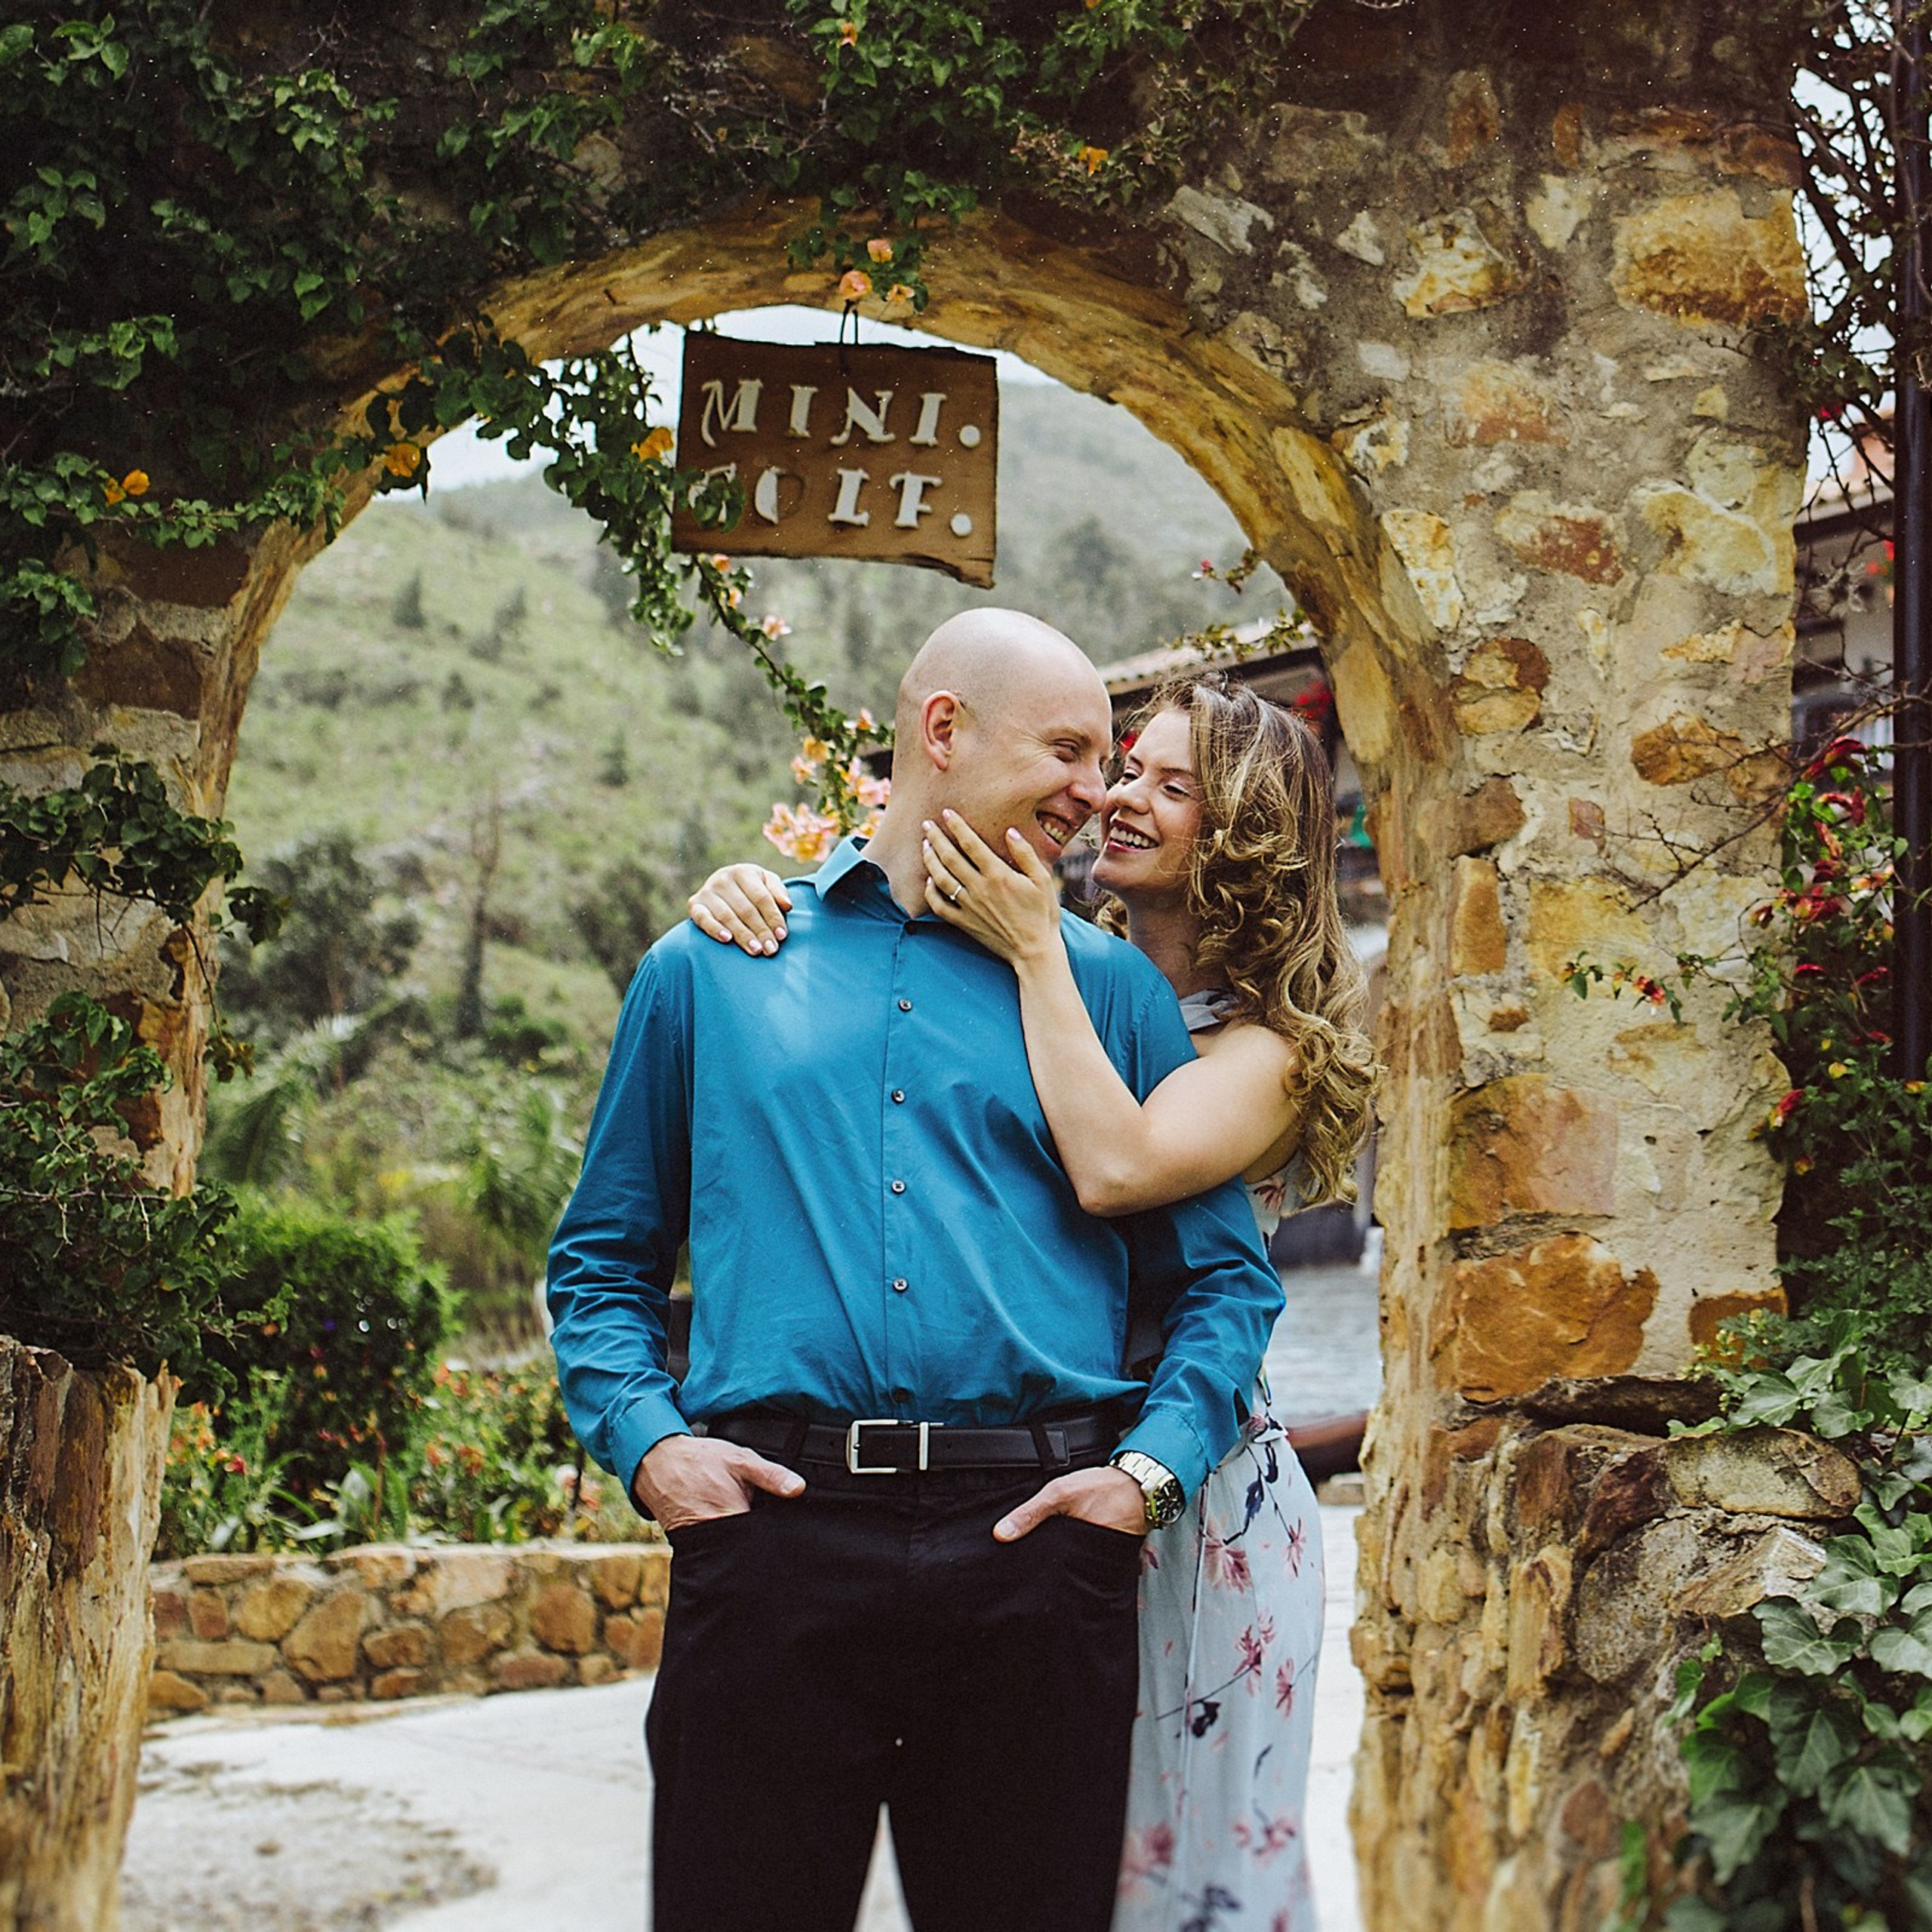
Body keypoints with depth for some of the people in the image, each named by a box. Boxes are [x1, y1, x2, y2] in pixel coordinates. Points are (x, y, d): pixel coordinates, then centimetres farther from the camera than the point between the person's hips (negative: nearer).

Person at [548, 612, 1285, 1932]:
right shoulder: (709, 971, 14)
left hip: (1033, 1538, 1)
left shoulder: (1109, 986, 15)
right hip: (772, 1541, -1)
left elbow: (1224, 1280, 12)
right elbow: (604, 1256, 15)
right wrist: (643, 1439, -2)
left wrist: (1155, 1467, -4)